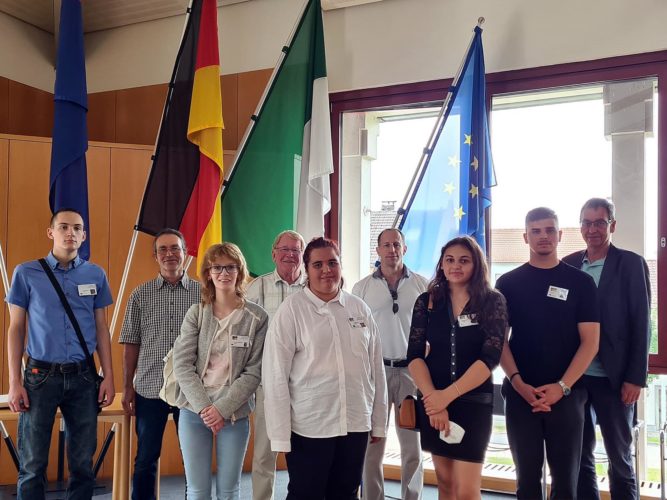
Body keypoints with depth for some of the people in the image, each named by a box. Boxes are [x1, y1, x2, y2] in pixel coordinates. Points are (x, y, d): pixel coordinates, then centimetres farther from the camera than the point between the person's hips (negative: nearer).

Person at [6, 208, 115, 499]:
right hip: (41, 376, -1)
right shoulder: (27, 273, 1)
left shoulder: (96, 275, 6)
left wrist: (109, 376, 5)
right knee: (32, 464, 5)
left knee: (83, 463, 8)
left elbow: (101, 328, 10)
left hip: (83, 377, 2)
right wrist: (14, 382, -3)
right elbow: (16, 329, 3)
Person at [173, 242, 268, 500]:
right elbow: (183, 365, -3)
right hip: (194, 411, 1)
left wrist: (223, 409, -13)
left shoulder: (257, 317, -4)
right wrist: (203, 407, -13)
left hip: (235, 414, -1)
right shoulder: (196, 313, 1)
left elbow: (254, 371, -6)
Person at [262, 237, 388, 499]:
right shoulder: (291, 309, -8)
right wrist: (280, 434, -10)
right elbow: (275, 374, -9)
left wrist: (378, 421, 9)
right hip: (308, 427, -4)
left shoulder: (360, 308, 4)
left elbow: (376, 367, 8)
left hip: (356, 424, 4)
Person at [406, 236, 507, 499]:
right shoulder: (426, 301, 3)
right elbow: (414, 355, -3)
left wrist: (448, 395, -20)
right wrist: (432, 397, -16)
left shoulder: (492, 302, -5)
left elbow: (489, 358, -14)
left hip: (473, 402, -3)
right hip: (432, 401, 3)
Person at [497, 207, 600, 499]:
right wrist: (518, 383, -13)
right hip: (520, 394, 1)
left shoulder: (580, 282, 3)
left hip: (566, 394, 0)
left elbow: (590, 342, -2)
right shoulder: (508, 283, 5)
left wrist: (562, 387, -13)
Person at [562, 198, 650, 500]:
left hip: (613, 378, -3)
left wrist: (636, 378, -10)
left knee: (619, 455, 10)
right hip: (574, 376, 3)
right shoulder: (568, 265, 5)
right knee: (579, 454, 13)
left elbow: (641, 324, -6)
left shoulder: (631, 264, -4)